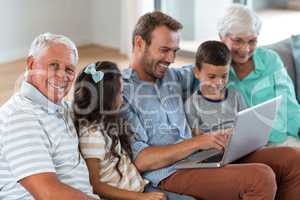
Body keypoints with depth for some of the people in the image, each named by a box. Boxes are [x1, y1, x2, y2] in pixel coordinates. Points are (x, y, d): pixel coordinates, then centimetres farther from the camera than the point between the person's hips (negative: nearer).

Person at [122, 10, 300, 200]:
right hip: (171, 174, -8)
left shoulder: (172, 77, 18)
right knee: (261, 177, -27)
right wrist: (196, 142, -17)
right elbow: (139, 160, -14)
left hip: (201, 160, 8)